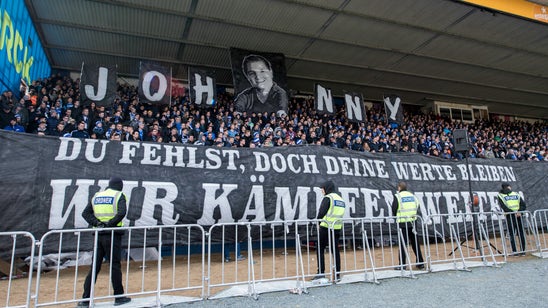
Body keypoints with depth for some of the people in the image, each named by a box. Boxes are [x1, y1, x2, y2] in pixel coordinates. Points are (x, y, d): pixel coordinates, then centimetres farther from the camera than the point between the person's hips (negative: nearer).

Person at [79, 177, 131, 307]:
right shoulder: (119, 196, -2)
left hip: (98, 235, 5)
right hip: (113, 234, -5)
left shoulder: (97, 196, 15)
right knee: (115, 265, 2)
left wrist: (97, 223, -3)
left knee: (94, 266, 10)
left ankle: (86, 298, 11)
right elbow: (122, 212, -20)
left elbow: (85, 213, 6)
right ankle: (119, 297, 10)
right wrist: (110, 224, -12)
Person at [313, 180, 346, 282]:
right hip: (337, 228, 7)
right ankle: (337, 274, 12)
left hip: (326, 228, -7)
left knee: (320, 250, 2)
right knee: (335, 250, 10)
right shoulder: (341, 200, 16)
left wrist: (318, 224, 1)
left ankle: (321, 272, -1)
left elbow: (321, 212, -13)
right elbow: (340, 215, 16)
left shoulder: (327, 198, -8)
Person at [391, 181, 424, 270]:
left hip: (402, 223, -5)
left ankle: (402, 265, 0)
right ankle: (420, 263, 19)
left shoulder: (397, 197, -6)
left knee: (402, 244, -1)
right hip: (412, 222, 5)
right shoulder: (413, 196, 10)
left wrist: (397, 217, 12)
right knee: (415, 243, 13)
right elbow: (417, 207, 12)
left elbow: (394, 210, -6)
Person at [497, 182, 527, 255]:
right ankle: (523, 251, 13)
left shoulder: (501, 196, 3)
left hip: (510, 217, -2)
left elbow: (504, 207, -11)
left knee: (512, 235, 2)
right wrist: (518, 211, -10)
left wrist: (514, 212, -12)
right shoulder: (516, 194, 11)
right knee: (521, 234, 10)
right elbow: (523, 205, 1)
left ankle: (514, 252, 0)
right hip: (518, 216, 2)